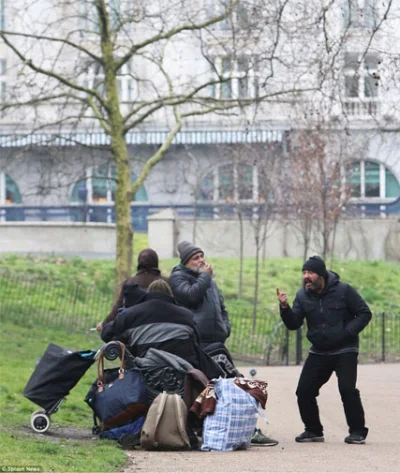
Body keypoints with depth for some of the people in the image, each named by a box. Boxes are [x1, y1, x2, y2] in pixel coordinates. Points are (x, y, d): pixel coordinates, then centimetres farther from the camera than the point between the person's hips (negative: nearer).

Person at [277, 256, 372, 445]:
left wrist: (347, 333, -17)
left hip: (344, 351, -5)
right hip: (318, 352, 5)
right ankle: (313, 430, 15)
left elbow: (364, 314, -6)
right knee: (304, 390, -2)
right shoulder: (303, 296, 1)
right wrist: (284, 307, -22)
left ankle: (357, 431, -5)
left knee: (347, 389, -18)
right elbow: (293, 324, -4)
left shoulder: (343, 291, -11)